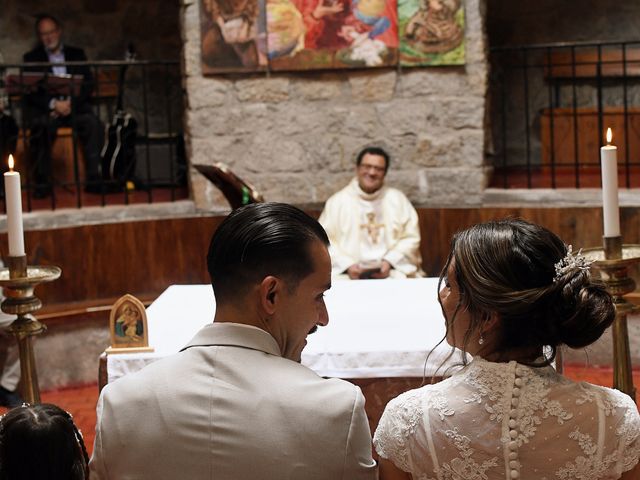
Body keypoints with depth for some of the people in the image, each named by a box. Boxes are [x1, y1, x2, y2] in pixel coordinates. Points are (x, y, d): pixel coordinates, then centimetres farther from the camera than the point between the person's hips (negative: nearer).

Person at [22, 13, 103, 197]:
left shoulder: (77, 54, 18)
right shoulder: (31, 58, 13)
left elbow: (88, 85, 7)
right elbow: (30, 92, 2)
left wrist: (70, 102, -11)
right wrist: (53, 104, -16)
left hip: (74, 107, 2)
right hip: (44, 110, -1)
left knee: (94, 125, -31)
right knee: (41, 128, -36)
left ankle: (93, 179, -29)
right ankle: (42, 183, -30)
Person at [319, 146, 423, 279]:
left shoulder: (398, 199, 13)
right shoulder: (337, 201, 8)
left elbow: (410, 237, 7)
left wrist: (389, 262, -9)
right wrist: (347, 265, -14)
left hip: (393, 272, 2)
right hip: (350, 274, -1)